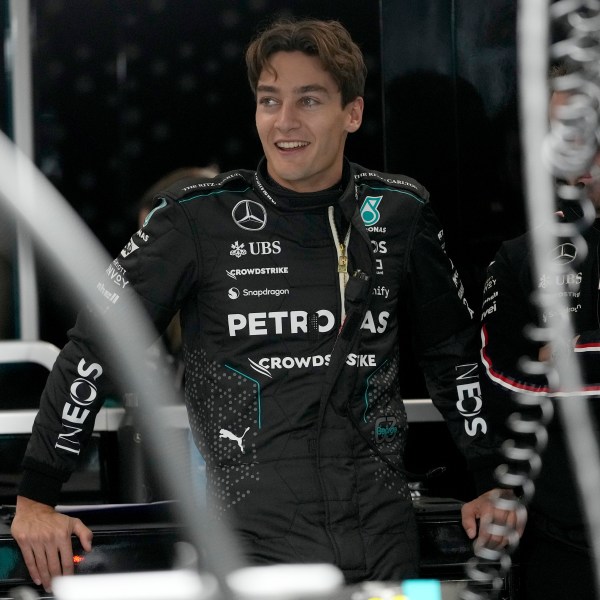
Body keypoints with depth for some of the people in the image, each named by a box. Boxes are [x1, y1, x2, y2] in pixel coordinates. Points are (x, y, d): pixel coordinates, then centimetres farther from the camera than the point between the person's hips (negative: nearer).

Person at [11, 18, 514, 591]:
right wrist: (35, 498, -3)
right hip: (256, 540, -3)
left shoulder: (397, 212, 5)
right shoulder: (198, 217, -5)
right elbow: (94, 343, -1)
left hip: (385, 538, 3)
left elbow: (455, 348, 18)